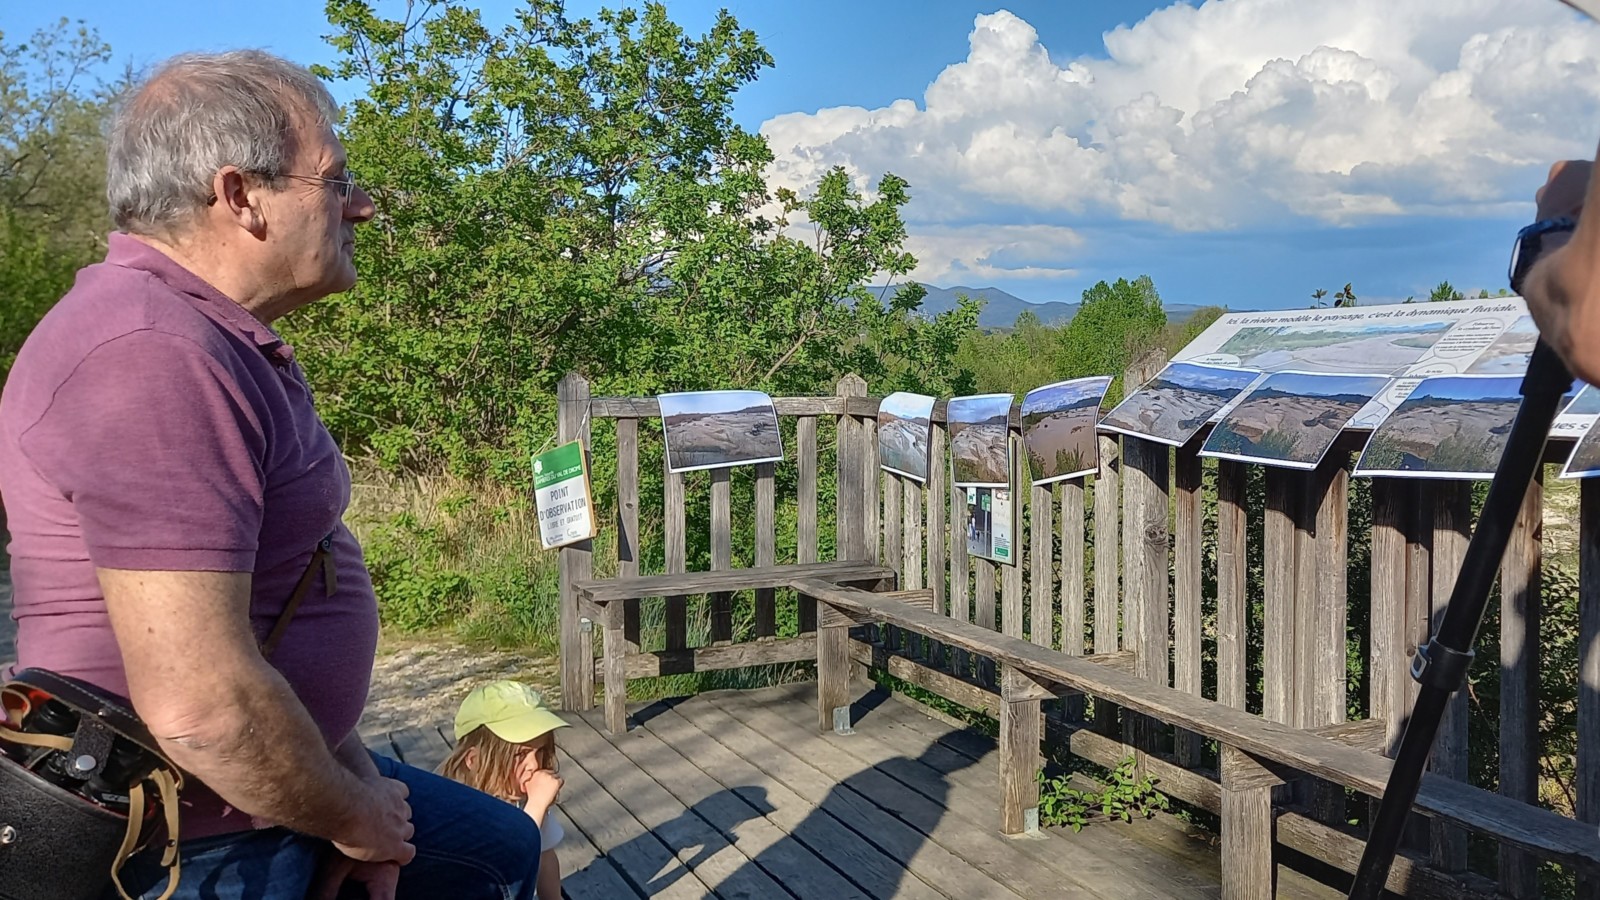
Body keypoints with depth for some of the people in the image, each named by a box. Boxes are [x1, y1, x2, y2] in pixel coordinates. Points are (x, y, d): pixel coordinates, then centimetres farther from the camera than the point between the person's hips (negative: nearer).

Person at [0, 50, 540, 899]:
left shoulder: (214, 341, 9)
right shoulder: (150, 355, -25)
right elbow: (198, 706, -31)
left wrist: (355, 783, 4)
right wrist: (354, 818, -14)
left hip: (260, 790, 10)